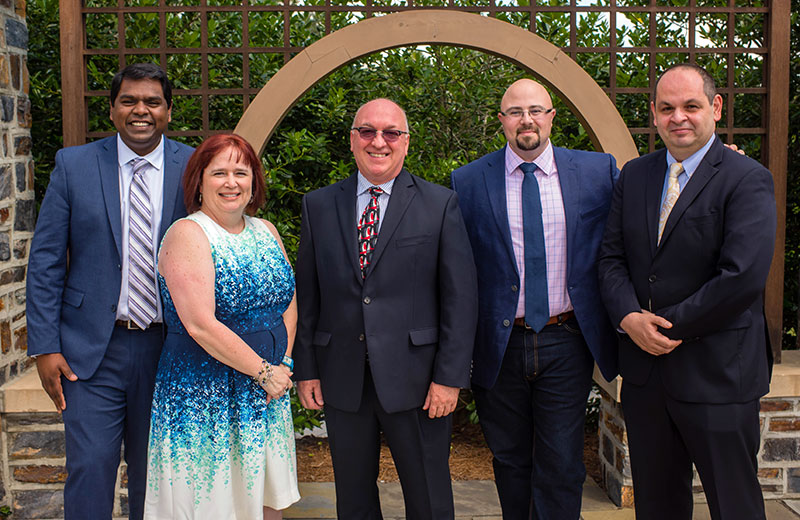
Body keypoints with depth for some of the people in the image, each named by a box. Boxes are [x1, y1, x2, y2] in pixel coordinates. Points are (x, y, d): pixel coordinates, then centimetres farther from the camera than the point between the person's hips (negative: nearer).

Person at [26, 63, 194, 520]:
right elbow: (45, 260, 1)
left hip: (167, 346, 1)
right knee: (90, 468, -2)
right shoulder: (74, 165, 0)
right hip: (93, 349, -1)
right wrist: (45, 346, -5)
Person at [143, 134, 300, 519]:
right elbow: (201, 325, -20)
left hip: (267, 396, 6)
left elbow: (288, 302, 12)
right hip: (205, 399, -6)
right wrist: (264, 371, -14)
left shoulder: (266, 231, 9)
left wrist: (282, 365, -4)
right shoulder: (187, 234, -12)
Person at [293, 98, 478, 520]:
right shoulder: (318, 206, 7)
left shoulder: (440, 204, -1)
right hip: (341, 379, 3)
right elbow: (307, 295, 8)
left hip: (415, 377, -2)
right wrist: (305, 369, 3)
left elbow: (460, 297, -4)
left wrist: (449, 376, -9)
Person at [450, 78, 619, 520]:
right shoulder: (468, 181, -1)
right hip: (499, 346, 0)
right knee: (510, 461, 15)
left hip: (566, 344, 0)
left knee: (561, 466, 4)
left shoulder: (598, 170, 2)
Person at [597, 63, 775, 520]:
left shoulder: (747, 180, -10)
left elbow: (743, 276, -20)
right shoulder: (634, 176, 10)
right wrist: (630, 317, -12)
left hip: (718, 375, -5)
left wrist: (669, 326, -14)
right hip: (645, 370, 5)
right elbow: (612, 258, 6)